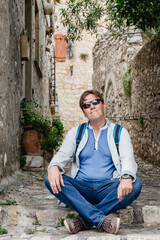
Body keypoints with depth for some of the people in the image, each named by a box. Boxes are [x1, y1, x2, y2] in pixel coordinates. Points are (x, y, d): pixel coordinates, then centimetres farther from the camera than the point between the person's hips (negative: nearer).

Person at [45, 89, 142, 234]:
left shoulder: (119, 132, 12)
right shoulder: (75, 133, 18)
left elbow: (128, 159, -3)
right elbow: (63, 155, 4)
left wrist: (127, 177, -28)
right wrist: (54, 167, -22)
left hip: (108, 189, -1)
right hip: (81, 189, 1)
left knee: (135, 184, -30)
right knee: (50, 179, -25)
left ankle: (84, 221, -30)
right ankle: (102, 220, -36)